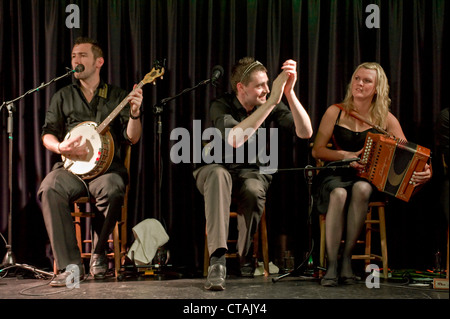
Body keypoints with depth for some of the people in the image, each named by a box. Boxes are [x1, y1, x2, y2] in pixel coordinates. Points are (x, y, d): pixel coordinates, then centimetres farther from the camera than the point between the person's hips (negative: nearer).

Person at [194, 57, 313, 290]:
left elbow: (305, 132, -19)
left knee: (254, 191, -35)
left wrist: (289, 93, -31)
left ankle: (246, 257, -8)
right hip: (215, 168, -2)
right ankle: (217, 260, -46)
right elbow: (235, 140, -37)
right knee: (218, 174, -38)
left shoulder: (271, 107, -5)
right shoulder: (221, 107, -15)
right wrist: (272, 101, -39)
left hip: (251, 172, 2)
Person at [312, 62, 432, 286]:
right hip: (335, 175, 0)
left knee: (361, 189, -36)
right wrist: (343, 155, -14)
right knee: (339, 194, -36)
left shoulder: (385, 119, 3)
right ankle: (331, 265, -29)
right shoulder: (336, 112, 2)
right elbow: (317, 150, 3)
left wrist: (424, 171, -23)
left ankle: (347, 257, -24)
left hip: (368, 177, 1)